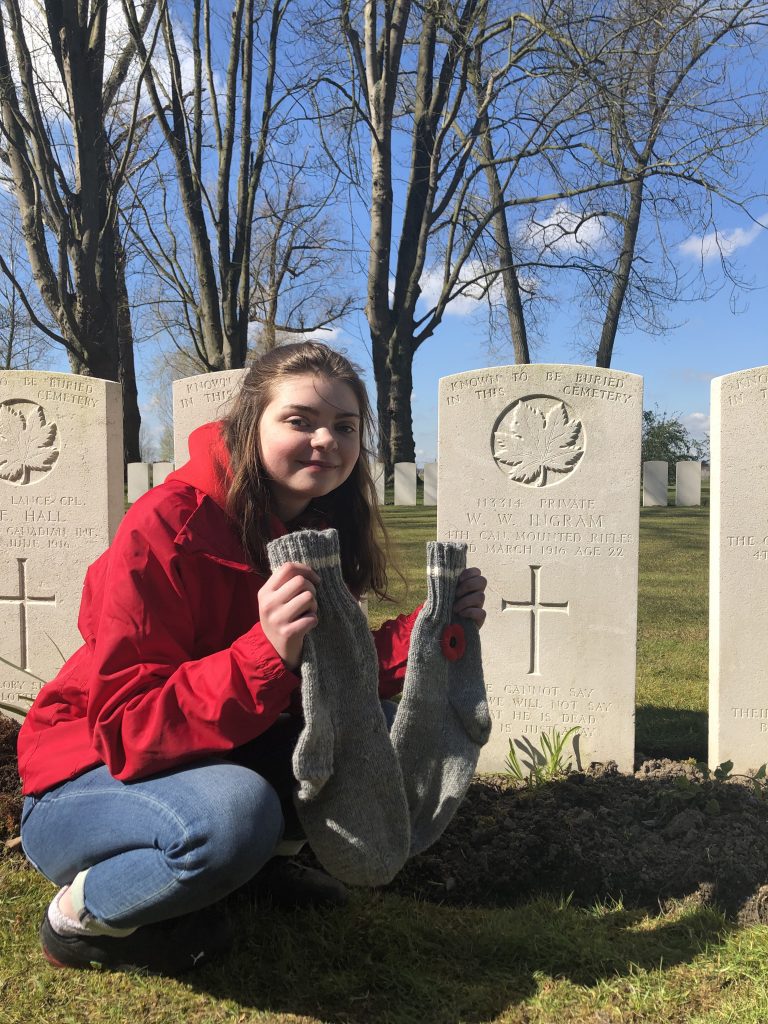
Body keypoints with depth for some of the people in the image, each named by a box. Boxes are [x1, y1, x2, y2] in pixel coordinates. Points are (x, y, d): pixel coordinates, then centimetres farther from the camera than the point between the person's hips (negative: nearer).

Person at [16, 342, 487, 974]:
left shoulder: (320, 532, -5)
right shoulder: (168, 529, -26)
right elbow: (126, 732, -28)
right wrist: (266, 653, -42)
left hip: (227, 754, 7)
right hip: (91, 777, -6)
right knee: (235, 814, -36)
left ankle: (265, 857, 11)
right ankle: (80, 914, -7)